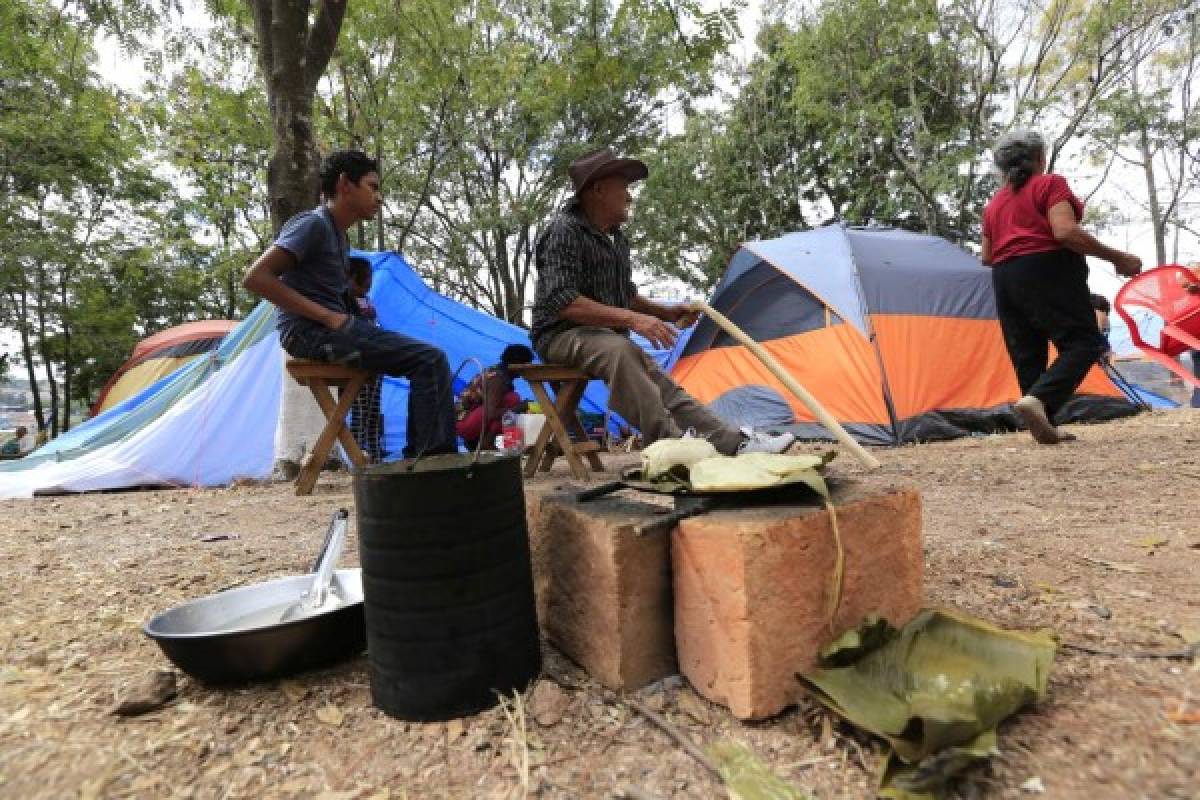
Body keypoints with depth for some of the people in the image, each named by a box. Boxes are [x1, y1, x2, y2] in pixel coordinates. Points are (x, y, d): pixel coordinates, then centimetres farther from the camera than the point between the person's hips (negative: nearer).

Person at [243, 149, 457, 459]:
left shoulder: (337, 234, 21)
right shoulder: (314, 224, -7)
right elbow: (255, 278, -17)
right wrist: (327, 317, -18)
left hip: (330, 330, 9)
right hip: (312, 332, -9)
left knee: (425, 360, 4)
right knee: (430, 360, -19)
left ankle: (419, 457, -2)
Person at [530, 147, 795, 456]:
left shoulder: (616, 238, 14)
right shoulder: (564, 230, -14)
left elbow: (627, 296, 25)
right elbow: (563, 302, -25)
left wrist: (668, 313, 9)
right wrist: (631, 319, -31)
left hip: (608, 336, 8)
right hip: (563, 335, -8)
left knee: (663, 386, -13)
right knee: (619, 349, -38)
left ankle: (732, 442, -21)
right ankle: (674, 445, -44)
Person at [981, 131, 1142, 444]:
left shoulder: (993, 203, 19)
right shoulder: (1050, 183, 1)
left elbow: (987, 257, 18)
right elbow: (1066, 232, -14)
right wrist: (1117, 257, -8)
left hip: (1005, 280, 7)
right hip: (1048, 272, -7)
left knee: (1027, 356, 6)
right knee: (1083, 342, -6)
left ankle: (1044, 425, 3)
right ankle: (1036, 399, -29)